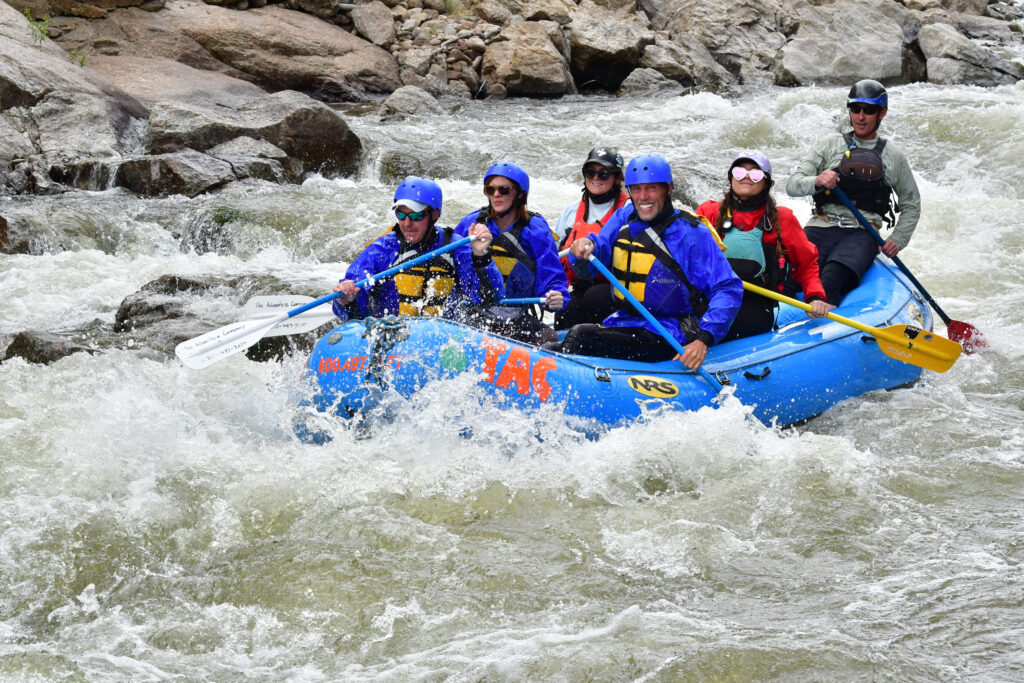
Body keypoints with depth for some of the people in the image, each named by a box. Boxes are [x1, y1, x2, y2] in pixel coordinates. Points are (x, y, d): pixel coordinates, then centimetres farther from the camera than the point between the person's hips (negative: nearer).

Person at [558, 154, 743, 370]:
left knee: (580, 336, -27)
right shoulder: (624, 218, 9)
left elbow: (729, 290, -13)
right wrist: (585, 250, -22)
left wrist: (704, 340, -26)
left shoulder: (691, 234, -9)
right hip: (623, 321, 6)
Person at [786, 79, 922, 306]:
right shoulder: (829, 145, 15)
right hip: (820, 229, 2)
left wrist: (898, 240, 9)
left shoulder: (893, 156, 16)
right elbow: (793, 185, 7)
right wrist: (816, 182, -16)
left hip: (862, 235, -2)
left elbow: (911, 205, 26)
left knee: (830, 281, -35)